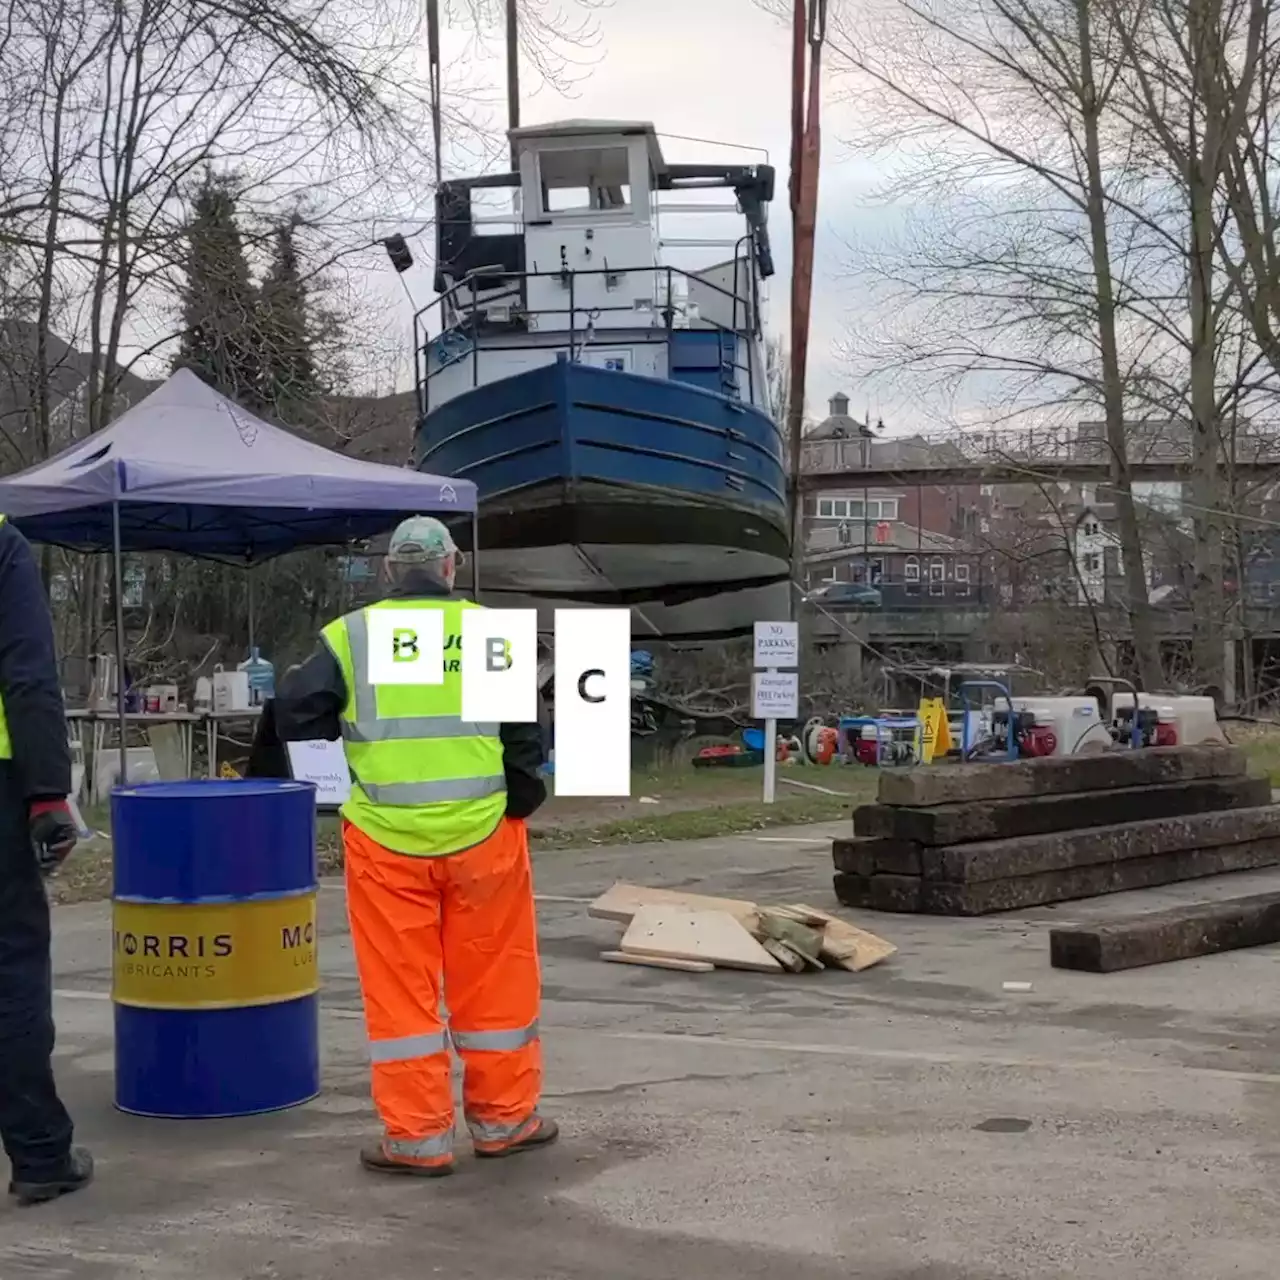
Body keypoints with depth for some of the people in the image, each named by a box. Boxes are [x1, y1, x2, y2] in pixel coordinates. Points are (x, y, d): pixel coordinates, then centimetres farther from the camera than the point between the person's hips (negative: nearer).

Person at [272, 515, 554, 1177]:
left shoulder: (348, 636, -1)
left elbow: (296, 719, -2)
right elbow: (524, 735, 1)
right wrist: (522, 800, 14)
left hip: (387, 841, 0)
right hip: (483, 835, 1)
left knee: (401, 987, 7)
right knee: (492, 980, 12)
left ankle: (417, 1136, 11)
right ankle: (503, 1117, 23)